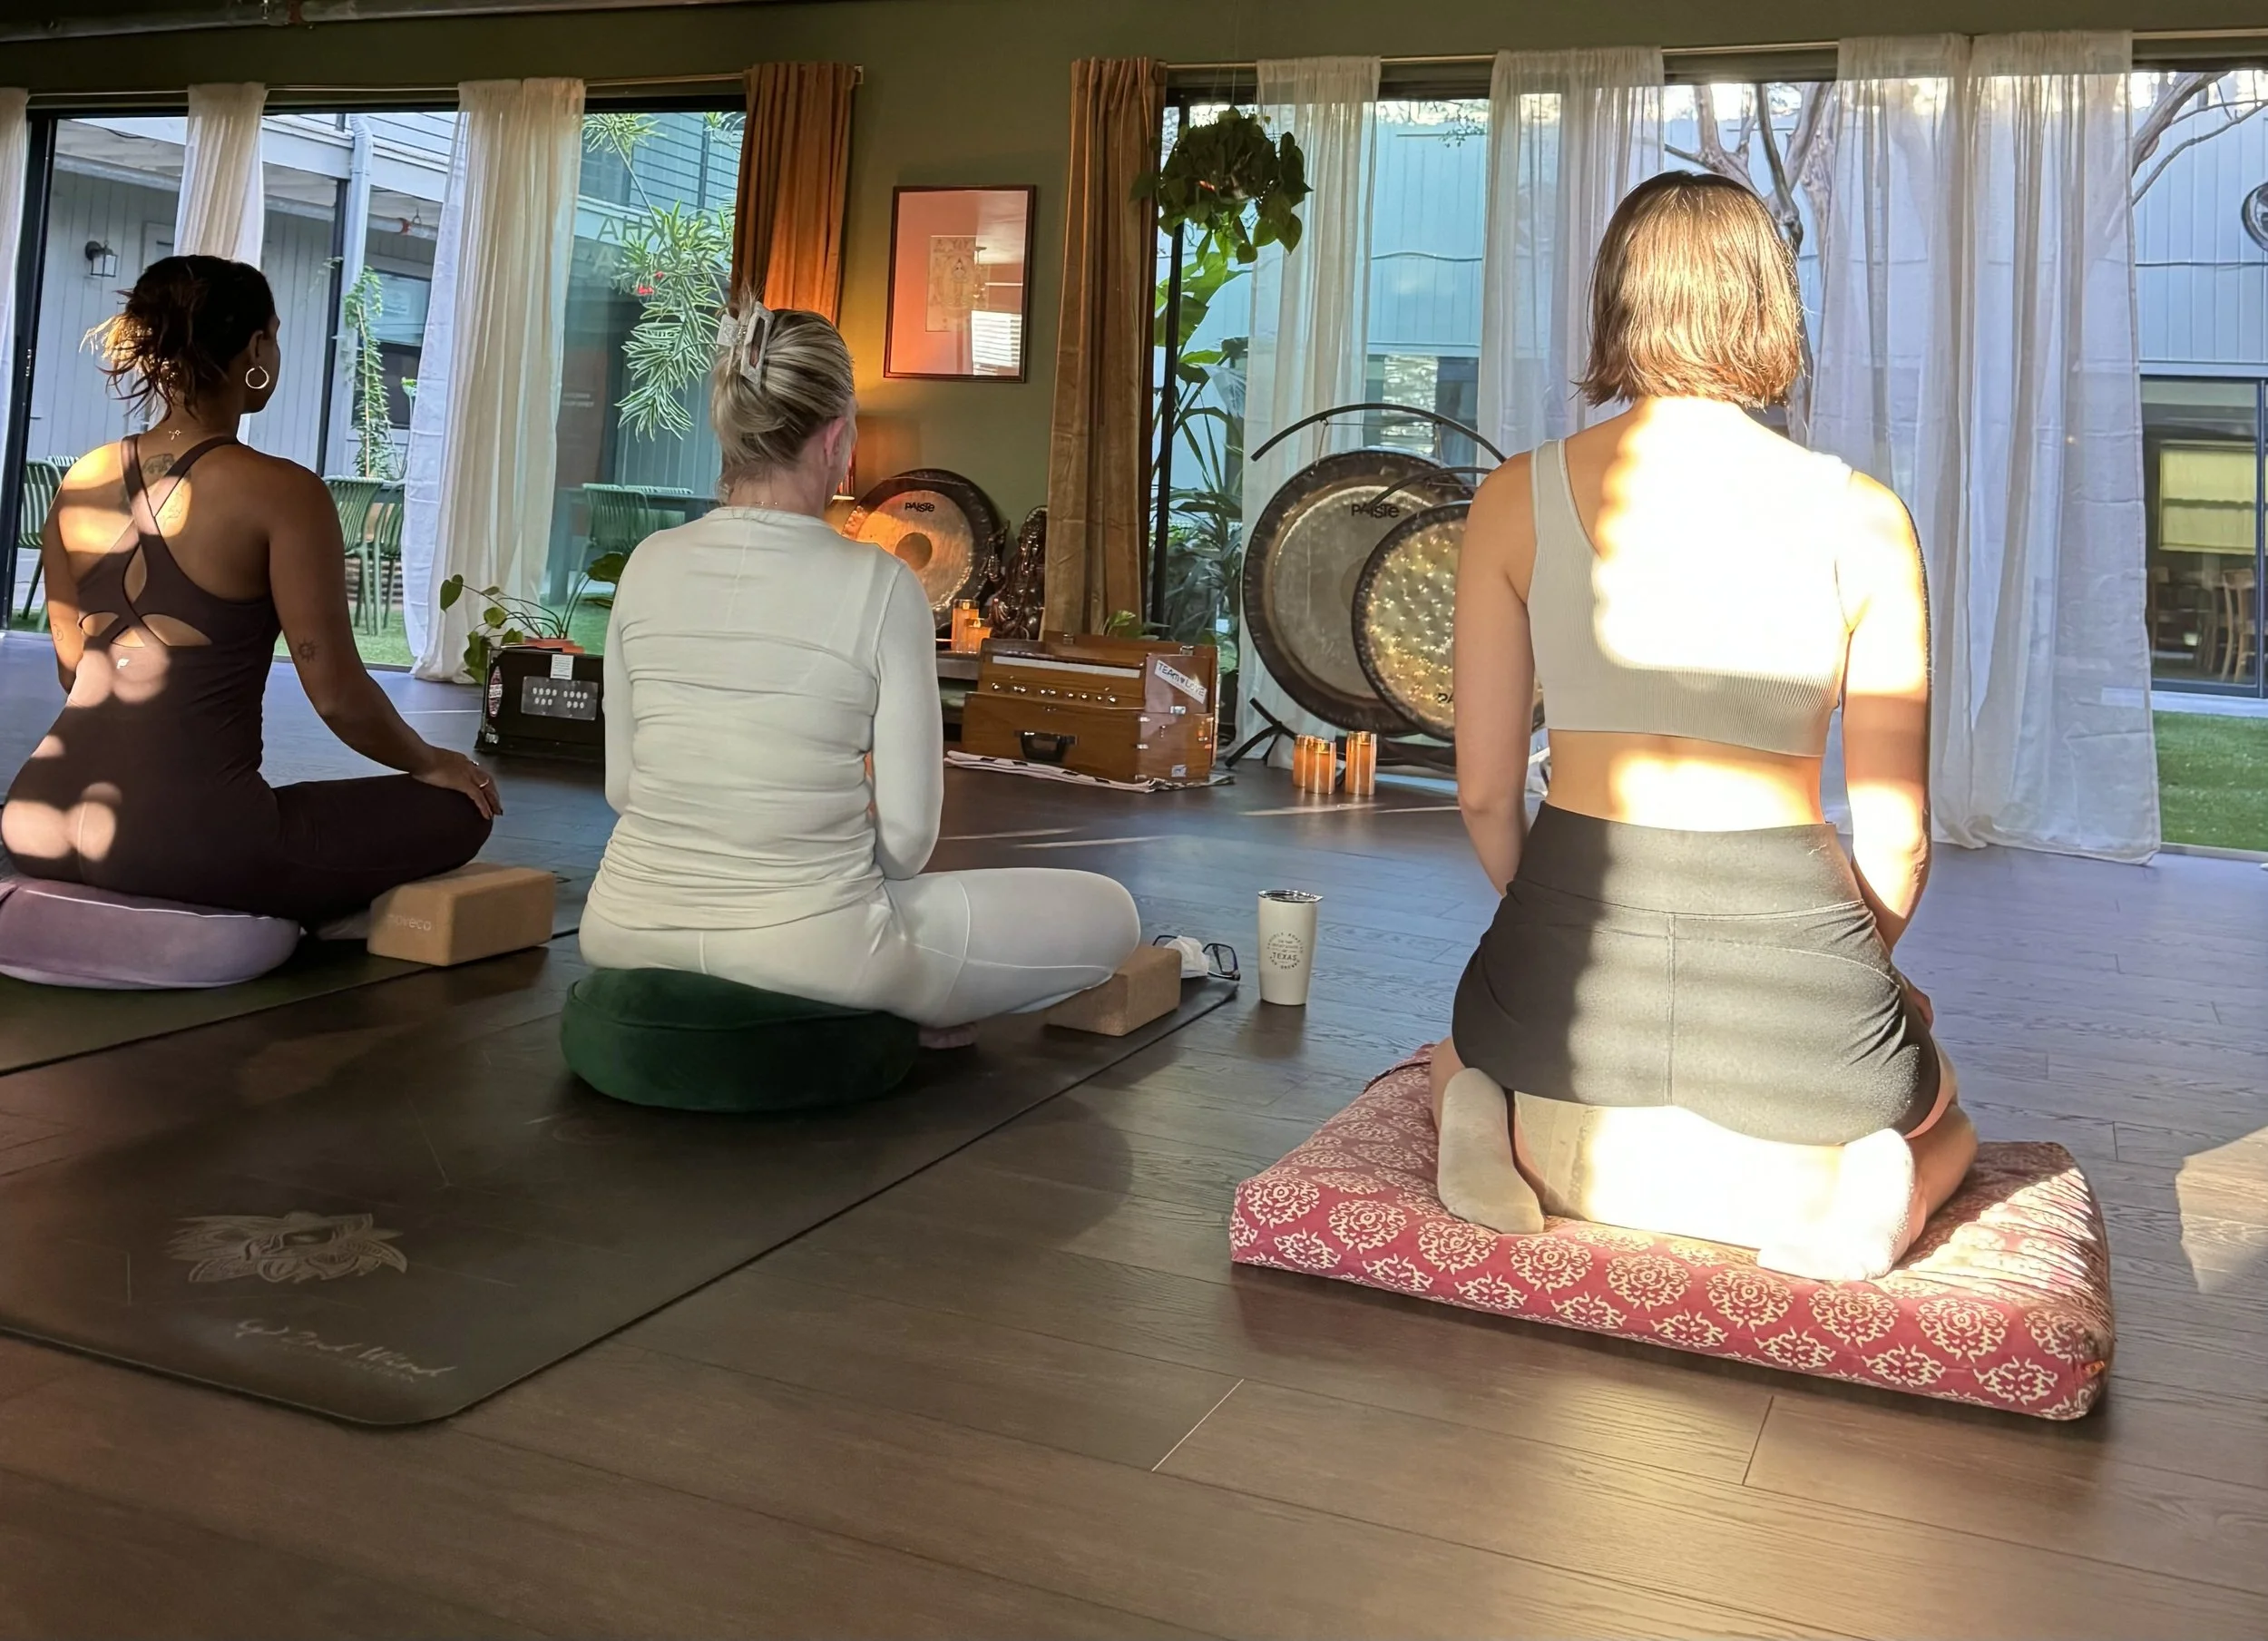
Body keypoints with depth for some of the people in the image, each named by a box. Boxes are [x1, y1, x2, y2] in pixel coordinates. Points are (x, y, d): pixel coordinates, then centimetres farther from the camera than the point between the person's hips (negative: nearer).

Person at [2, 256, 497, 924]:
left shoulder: (81, 483, 8)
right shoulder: (280, 492, -11)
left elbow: (76, 670, 18)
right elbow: (338, 694, -12)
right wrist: (430, 762, 7)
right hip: (182, 839, -7)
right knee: (456, 809, 5)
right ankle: (269, 915, 2)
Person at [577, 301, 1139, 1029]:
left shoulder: (649, 565, 0)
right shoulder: (879, 585, -13)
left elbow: (622, 786, 8)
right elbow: (907, 835, -10)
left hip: (632, 934, 6)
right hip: (804, 950, -5)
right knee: (1109, 914, 14)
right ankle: (888, 1014, 12)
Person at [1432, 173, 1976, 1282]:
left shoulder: (1518, 497, 0)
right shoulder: (1861, 519, -3)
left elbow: (1484, 795, 2)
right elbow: (1896, 839, 0)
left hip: (1573, 930, 1)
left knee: (1462, 1051, 40)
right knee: (1943, 1122, 36)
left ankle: (1501, 1128, 2)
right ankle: (1852, 1184, 0)